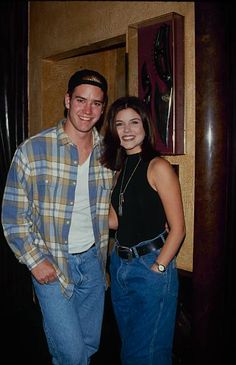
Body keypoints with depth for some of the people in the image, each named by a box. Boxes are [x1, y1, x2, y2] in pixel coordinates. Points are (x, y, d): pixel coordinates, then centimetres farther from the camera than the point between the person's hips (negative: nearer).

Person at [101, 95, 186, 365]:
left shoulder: (157, 166, -13)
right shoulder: (119, 168, 9)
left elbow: (177, 228, -15)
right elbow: (115, 221, 8)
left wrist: (157, 270, -16)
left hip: (152, 266, -7)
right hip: (120, 264, 7)